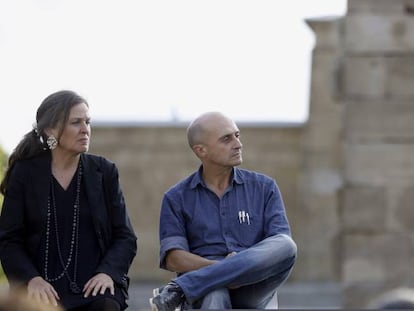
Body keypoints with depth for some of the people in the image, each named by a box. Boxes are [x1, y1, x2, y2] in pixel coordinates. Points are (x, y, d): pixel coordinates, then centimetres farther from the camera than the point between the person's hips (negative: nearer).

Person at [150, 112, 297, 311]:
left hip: (252, 286, 2)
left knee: (286, 246, -31)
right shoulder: (177, 197, 12)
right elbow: (173, 258, 0)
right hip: (204, 288, -2)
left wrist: (249, 267, -18)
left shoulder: (264, 188, 15)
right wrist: (220, 268, -18)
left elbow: (282, 245, 3)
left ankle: (180, 289, -31)